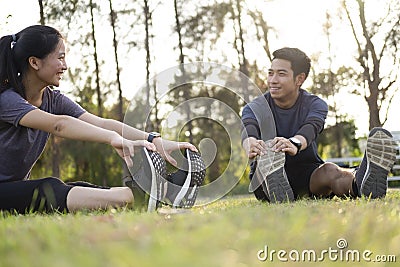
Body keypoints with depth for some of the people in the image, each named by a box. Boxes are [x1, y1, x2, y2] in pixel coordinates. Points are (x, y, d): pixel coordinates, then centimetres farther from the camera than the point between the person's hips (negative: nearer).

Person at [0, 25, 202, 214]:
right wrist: (114, 139, -52)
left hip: (19, 187, 7)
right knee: (49, 190, -35)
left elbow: (102, 123, -10)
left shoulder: (53, 100, 4)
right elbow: (58, 124, -39)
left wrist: (155, 141, -24)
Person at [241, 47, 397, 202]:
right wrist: (251, 147, -52)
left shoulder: (315, 105, -2)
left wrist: (294, 144, -52)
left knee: (329, 171, -34)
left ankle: (360, 184, -71)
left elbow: (310, 129, -27)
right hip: (265, 176, 1)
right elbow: (248, 132, -25)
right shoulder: (254, 108, -1)